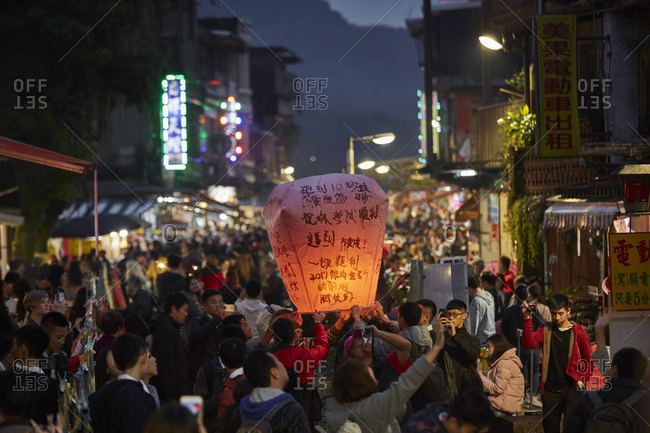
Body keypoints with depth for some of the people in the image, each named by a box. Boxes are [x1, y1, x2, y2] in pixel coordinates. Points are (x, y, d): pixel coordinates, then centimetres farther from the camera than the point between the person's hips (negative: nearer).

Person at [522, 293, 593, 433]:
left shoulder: (579, 333, 2)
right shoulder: (545, 331, 8)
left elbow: (589, 360, 8)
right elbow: (530, 343, -10)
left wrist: (582, 381, -1)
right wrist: (527, 319, -17)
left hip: (572, 389, -3)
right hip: (550, 389, 3)